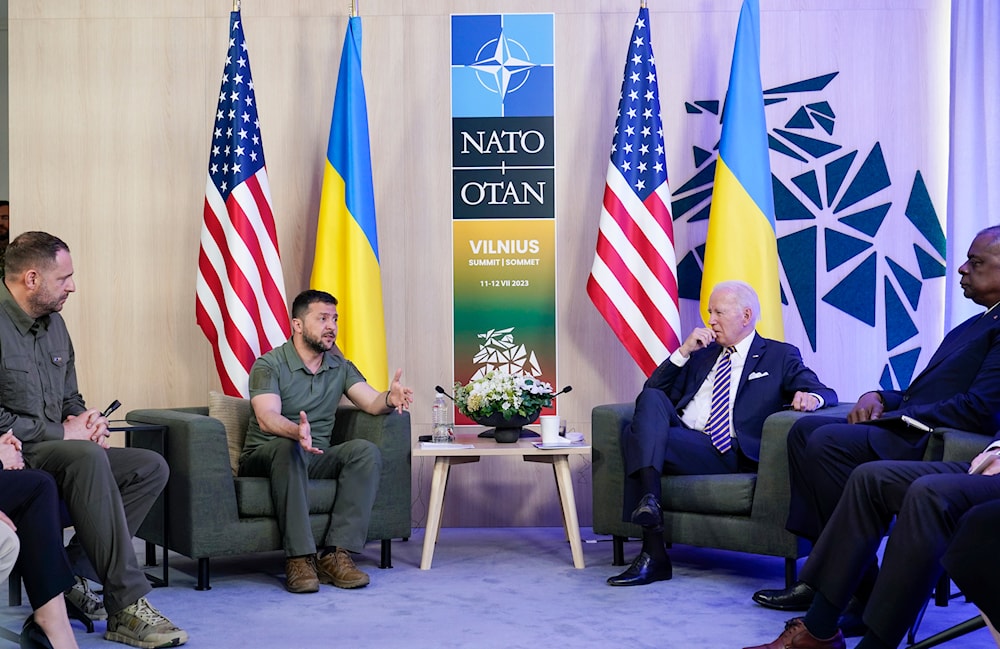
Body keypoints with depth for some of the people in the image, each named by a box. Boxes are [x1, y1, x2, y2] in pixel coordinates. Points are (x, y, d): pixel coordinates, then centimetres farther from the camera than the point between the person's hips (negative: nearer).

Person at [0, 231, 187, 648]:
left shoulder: (53, 322, 15)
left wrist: (84, 421, 0)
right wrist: (62, 433, -15)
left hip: (56, 447, 9)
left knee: (151, 467, -5)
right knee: (86, 456, -36)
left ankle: (73, 573, -12)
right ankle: (127, 606, -35)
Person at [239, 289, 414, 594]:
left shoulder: (339, 366, 9)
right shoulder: (269, 365, -10)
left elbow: (372, 402, -4)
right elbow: (266, 418, -27)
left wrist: (390, 399, -30)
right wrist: (297, 432, -50)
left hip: (316, 458, 5)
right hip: (265, 456, -5)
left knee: (366, 451, -23)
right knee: (288, 448, -39)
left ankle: (336, 553, -28)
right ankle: (299, 558, -38)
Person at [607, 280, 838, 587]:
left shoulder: (780, 356, 15)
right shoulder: (702, 353, 27)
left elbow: (826, 393, 3)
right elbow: (653, 389, 20)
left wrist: (810, 396, -22)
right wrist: (683, 352, 6)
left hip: (729, 452, -5)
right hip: (681, 434, 5)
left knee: (636, 436, -27)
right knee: (651, 398, -27)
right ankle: (648, 500, -41)